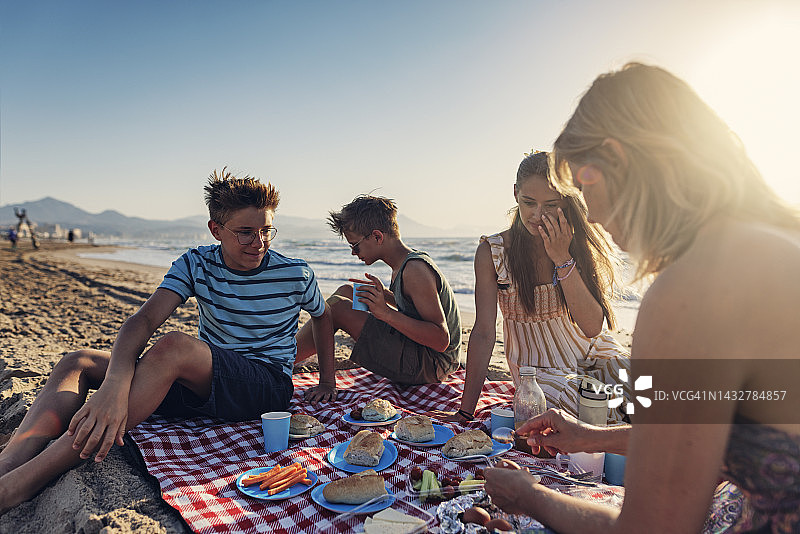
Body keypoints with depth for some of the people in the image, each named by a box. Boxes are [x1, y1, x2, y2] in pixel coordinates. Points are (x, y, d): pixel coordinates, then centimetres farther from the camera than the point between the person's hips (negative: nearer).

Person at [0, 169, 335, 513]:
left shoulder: (295, 275, -6)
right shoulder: (195, 265, -3)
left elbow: (321, 315, 14)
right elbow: (144, 320, -17)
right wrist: (115, 383, -36)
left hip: (269, 386, -4)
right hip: (203, 383, 5)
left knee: (174, 346, -34)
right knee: (78, 363, -8)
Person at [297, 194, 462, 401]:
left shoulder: (415, 270, -23)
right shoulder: (403, 264, 6)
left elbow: (441, 340, -27)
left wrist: (387, 313, -32)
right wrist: (383, 293, 7)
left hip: (427, 366, -10)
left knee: (336, 307, -14)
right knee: (345, 292, 13)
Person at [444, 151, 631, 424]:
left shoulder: (581, 243, -6)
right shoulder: (492, 252, -12)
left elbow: (592, 327, -15)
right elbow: (483, 333, -13)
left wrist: (563, 259, -25)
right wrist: (465, 411, -16)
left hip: (592, 354, 3)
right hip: (538, 369, -3)